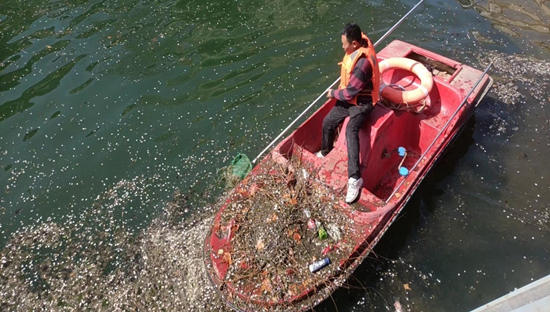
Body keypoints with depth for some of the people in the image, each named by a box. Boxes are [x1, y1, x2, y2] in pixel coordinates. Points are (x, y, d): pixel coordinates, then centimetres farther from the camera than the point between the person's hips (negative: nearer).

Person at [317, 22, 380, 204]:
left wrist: (333, 93, -6)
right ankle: (325, 153, 32)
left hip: (361, 102, -9)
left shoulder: (363, 63, -32)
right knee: (328, 122, 4)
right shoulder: (361, 41, -2)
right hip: (349, 96, 9)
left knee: (351, 131, -30)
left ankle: (355, 178, -33)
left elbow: (349, 93, -26)